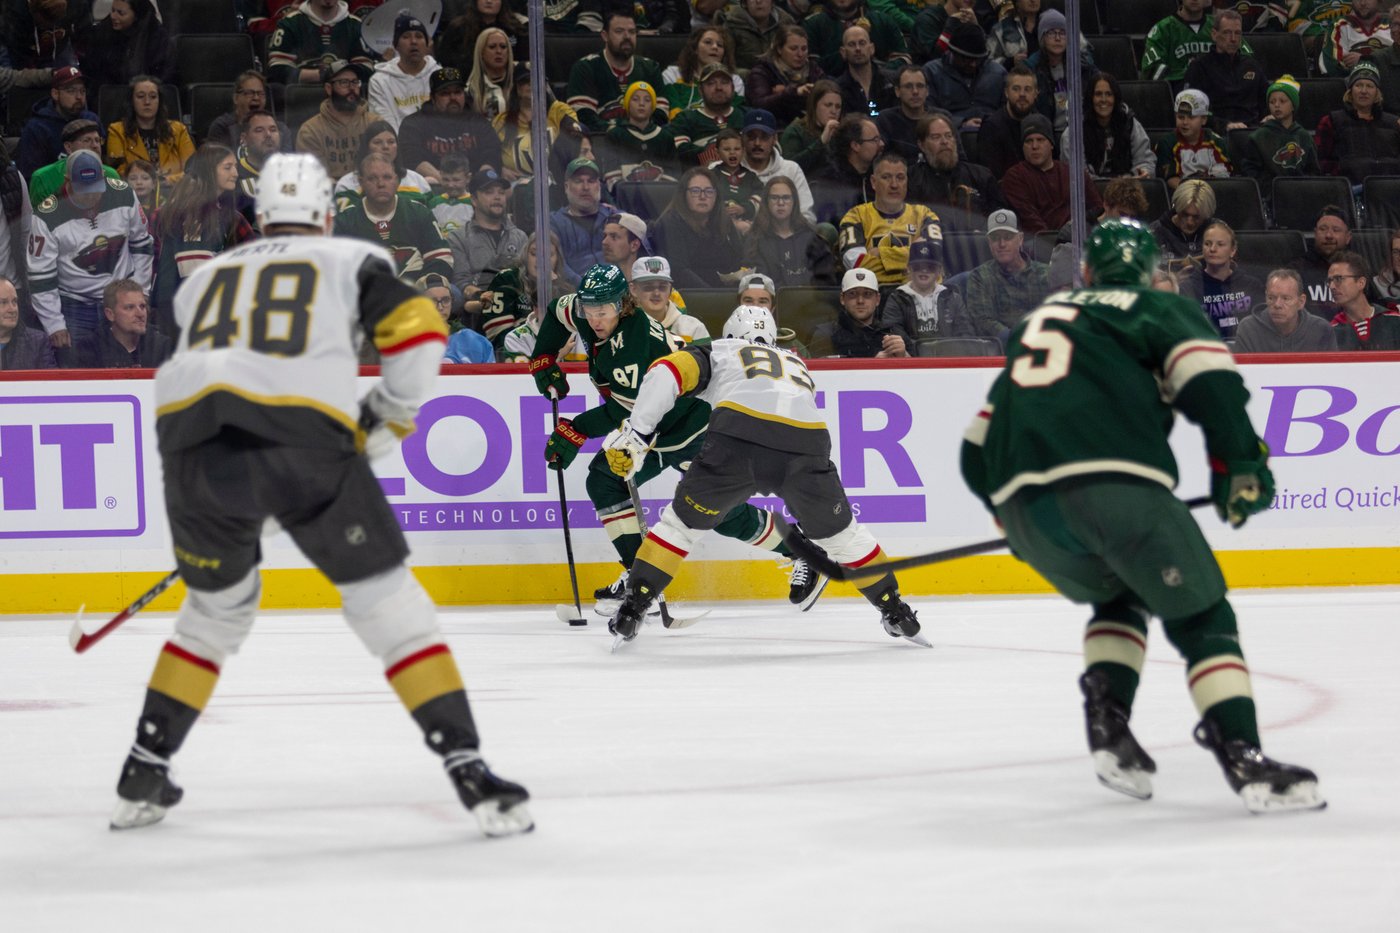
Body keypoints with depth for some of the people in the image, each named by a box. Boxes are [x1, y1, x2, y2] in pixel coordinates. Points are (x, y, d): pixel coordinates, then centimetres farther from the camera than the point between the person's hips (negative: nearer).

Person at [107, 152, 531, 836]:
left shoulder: (206, 278, 33)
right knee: (389, 603, 7)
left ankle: (141, 779, 28)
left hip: (195, 443, 3)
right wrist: (386, 421, 19)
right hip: (306, 439, -3)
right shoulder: (351, 261, 22)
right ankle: (471, 774, -2)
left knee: (216, 608, 27)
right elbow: (417, 331, 6)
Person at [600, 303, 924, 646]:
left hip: (738, 438, -2)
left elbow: (667, 373, 12)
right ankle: (895, 610, 30)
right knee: (840, 533, 26)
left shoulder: (717, 351, 30)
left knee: (682, 521, 17)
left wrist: (637, 433, 11)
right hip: (806, 440, 2)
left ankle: (632, 608, 10)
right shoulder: (796, 363, 42)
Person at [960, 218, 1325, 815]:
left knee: (1120, 599, 30)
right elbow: (1211, 381, -2)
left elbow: (978, 448, 33)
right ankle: (1244, 758, -12)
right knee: (1200, 618, 5)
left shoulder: (1033, 325, 34)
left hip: (1022, 498, 5)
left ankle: (1107, 723, 9)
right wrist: (1240, 465, 3)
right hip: (1115, 481, -5)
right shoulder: (1157, 308, 19)